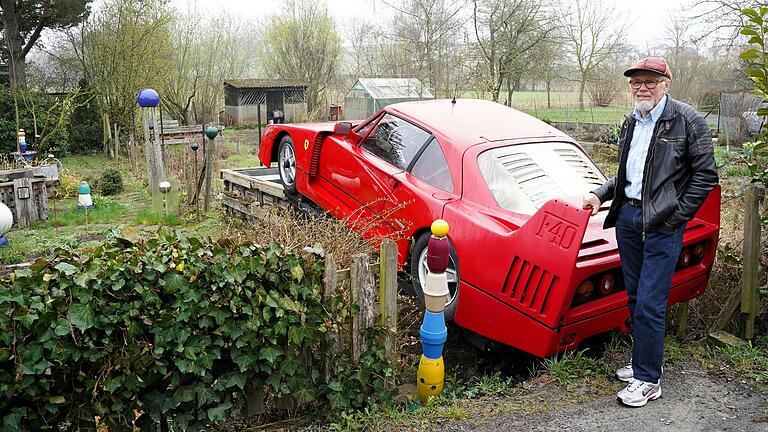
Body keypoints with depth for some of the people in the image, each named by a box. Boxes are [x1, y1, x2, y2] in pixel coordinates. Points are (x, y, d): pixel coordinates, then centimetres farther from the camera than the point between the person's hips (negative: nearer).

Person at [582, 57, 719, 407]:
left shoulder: (688, 121, -7)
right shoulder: (631, 123, 14)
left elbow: (705, 175, -7)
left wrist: (675, 216, -11)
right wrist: (600, 194, 9)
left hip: (662, 224, -7)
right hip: (627, 216, 7)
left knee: (649, 304, -7)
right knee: (635, 297, 13)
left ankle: (649, 381, 4)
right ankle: (641, 361, 28)